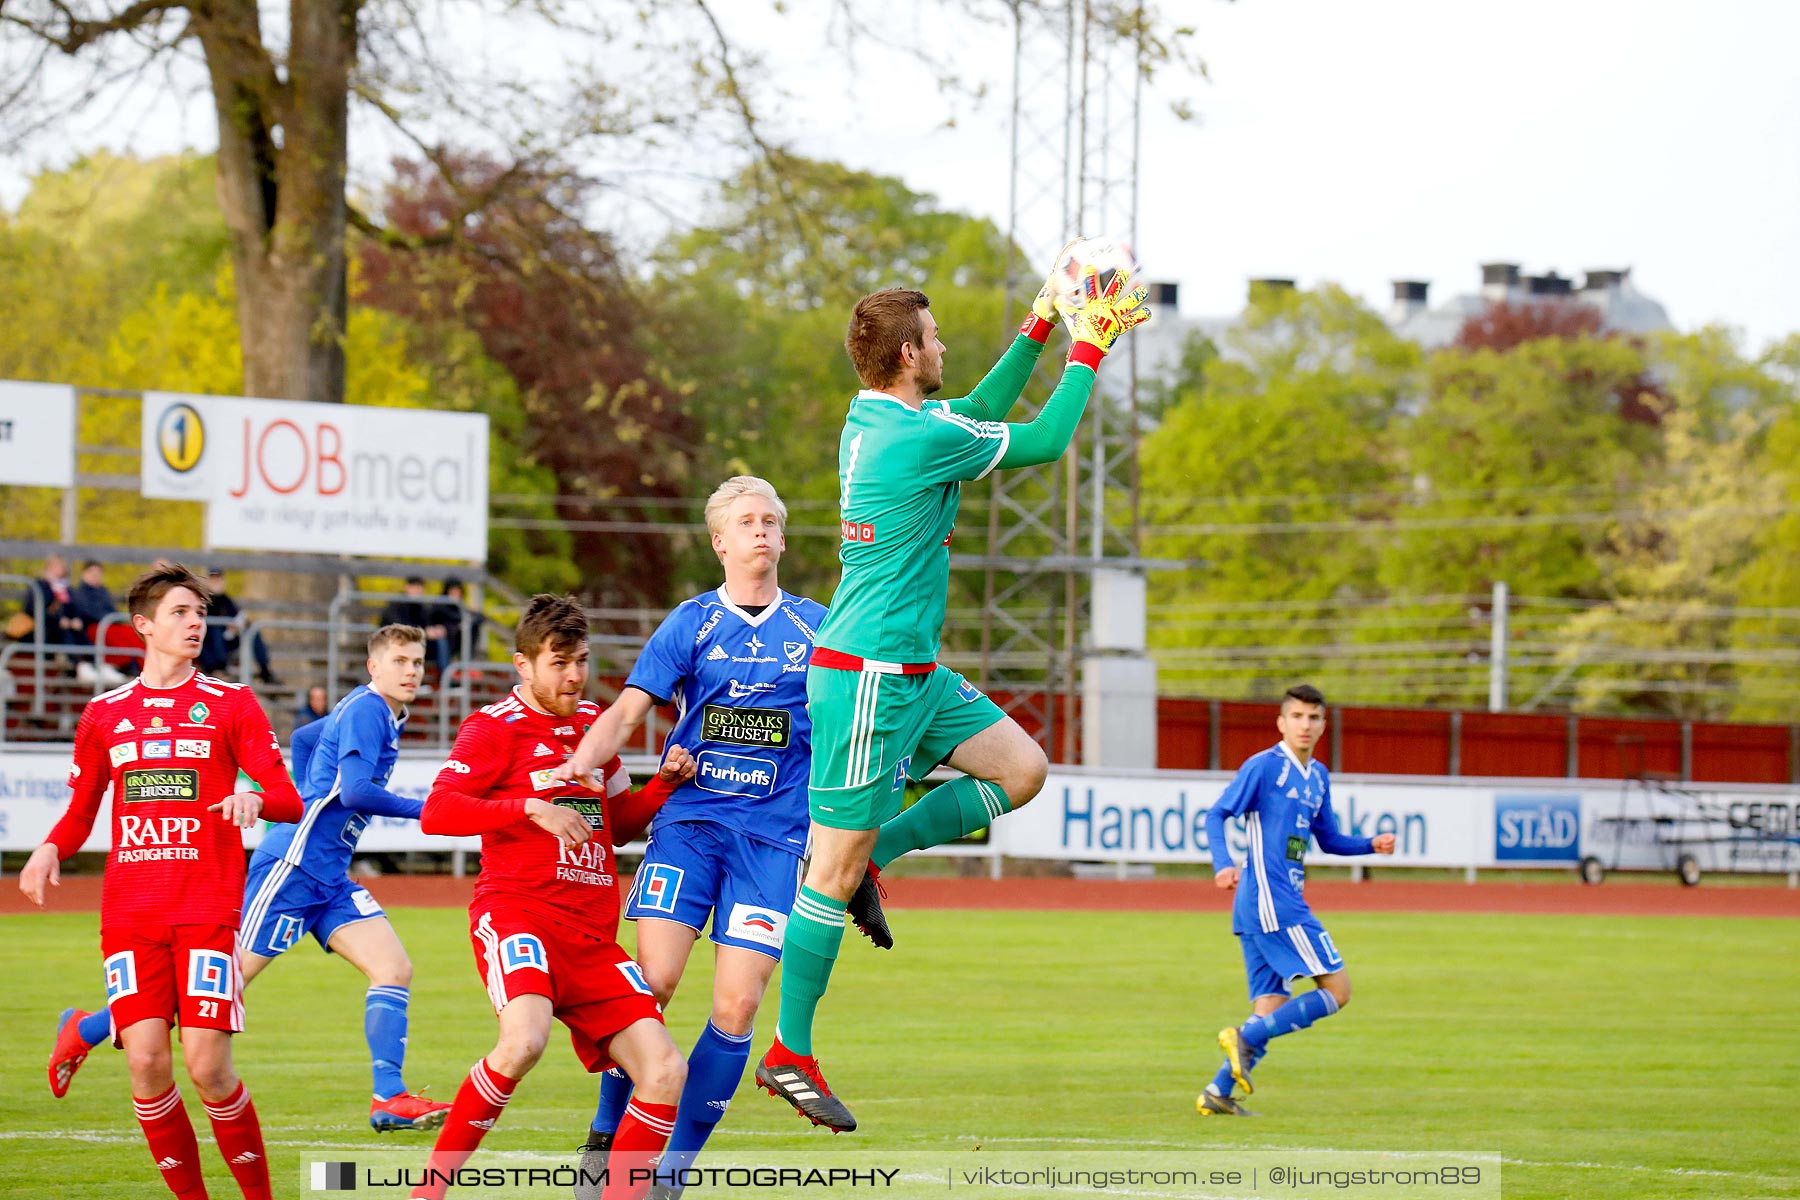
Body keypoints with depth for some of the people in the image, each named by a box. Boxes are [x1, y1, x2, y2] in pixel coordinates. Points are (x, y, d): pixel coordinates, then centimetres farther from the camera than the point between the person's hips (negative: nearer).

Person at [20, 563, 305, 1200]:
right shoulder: (105, 713, 14)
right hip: (129, 914, 2)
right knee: (146, 1063, -9)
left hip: (208, 909, -2)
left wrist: (254, 798, -21)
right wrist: (51, 849, 0)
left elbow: (289, 800, 2)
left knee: (207, 1067, -12)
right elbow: (81, 811, 22)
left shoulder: (230, 704, 7)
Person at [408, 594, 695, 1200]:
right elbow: (436, 813, -11)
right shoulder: (494, 728, 1)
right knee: (525, 1037, -35)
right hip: (516, 911, -7)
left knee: (665, 1074, -10)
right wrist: (531, 808, -19)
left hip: (593, 936, 7)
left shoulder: (594, 723, 21)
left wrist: (667, 782, 13)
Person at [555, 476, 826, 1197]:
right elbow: (627, 712, 0)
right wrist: (578, 765, -17)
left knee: (737, 1007, -9)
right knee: (651, 978, -16)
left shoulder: (814, 626, 10)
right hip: (689, 820, -1)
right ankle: (606, 1134, 4)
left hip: (772, 836, 1)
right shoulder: (692, 624, 6)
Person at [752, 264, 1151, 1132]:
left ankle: (868, 857, 14)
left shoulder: (876, 416, 8)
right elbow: (1044, 441, -9)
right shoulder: (919, 437, -20)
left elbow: (980, 413, 26)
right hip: (869, 680, -10)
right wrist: (1088, 349, 1)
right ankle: (790, 1055, 2)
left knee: (1021, 770, 8)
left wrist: (1038, 329, 22)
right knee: (836, 867, -4)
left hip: (912, 674, 10)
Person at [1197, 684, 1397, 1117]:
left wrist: (1372, 845, 10)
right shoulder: (1264, 765, -6)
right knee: (1336, 989, -10)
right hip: (1268, 898, -9)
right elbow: (1217, 815, -8)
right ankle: (1245, 1037, -11)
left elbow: (1328, 840, 27)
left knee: (1271, 1009, 5)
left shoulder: (1318, 776, 18)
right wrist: (1223, 864, -24)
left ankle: (1218, 1093, 3)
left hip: (1285, 901, 9)